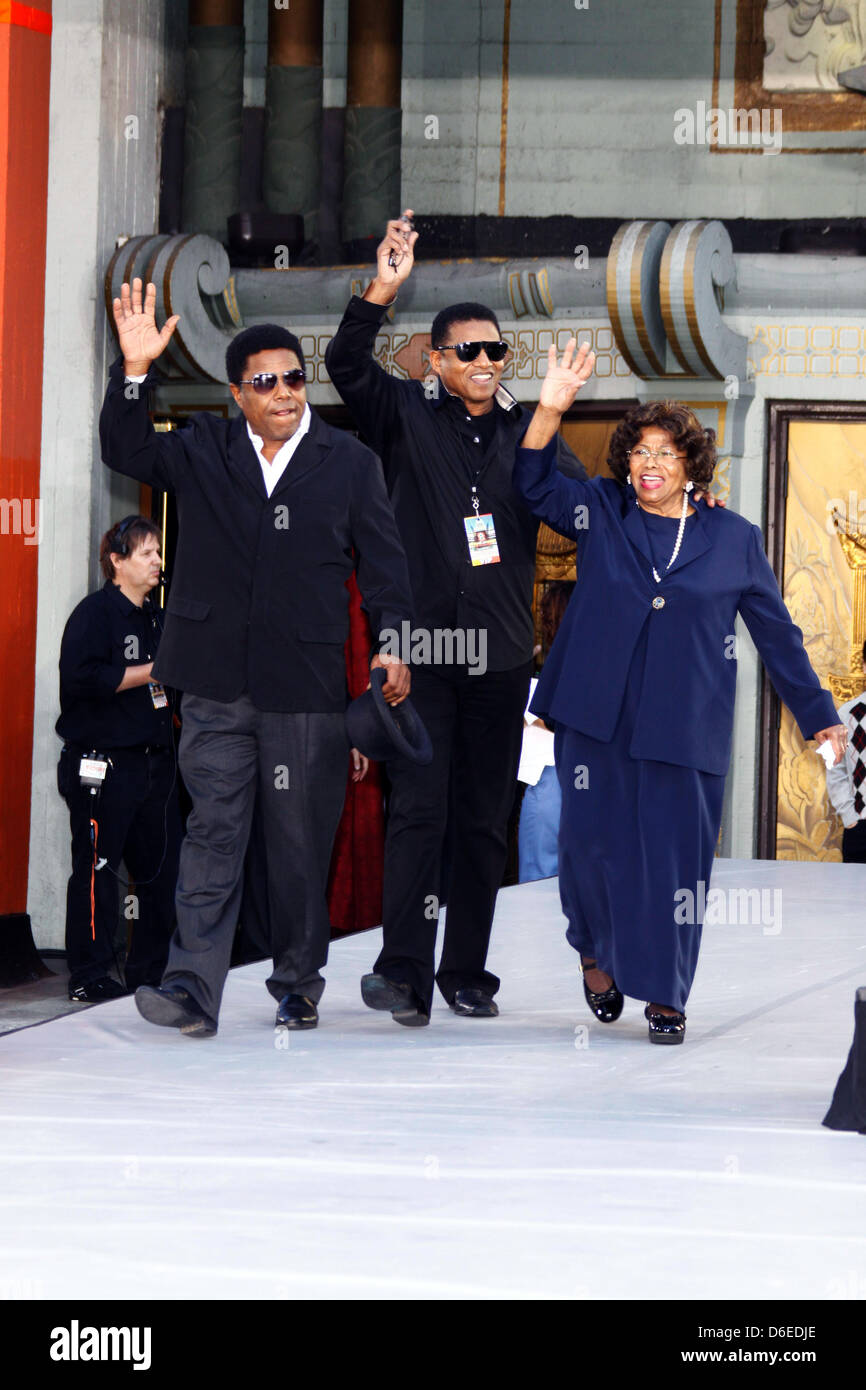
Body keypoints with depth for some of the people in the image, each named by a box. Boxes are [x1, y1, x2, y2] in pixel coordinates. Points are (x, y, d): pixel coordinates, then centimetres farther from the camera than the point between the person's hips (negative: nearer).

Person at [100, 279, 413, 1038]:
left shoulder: (351, 462, 6)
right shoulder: (203, 451, 10)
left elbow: (383, 562, 6)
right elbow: (127, 451, -1)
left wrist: (395, 646, -6)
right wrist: (136, 370, -16)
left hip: (309, 689, 0)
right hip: (218, 684, 1)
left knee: (302, 844, 6)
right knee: (214, 832, -5)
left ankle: (298, 985, 18)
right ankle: (194, 989, -10)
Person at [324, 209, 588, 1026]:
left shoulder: (525, 432, 11)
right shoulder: (406, 417, 4)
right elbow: (346, 364, -10)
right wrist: (382, 291, -23)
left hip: (501, 653, 3)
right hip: (420, 646, -3)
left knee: (484, 820, 7)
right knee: (419, 809, -11)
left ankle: (467, 973, 15)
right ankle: (403, 969, -13)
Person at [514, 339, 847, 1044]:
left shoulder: (735, 539, 7)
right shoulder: (600, 512, 9)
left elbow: (777, 633, 11)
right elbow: (536, 484, 1)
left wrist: (818, 716, 12)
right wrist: (551, 408, -14)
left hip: (685, 727, -1)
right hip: (597, 719, 1)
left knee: (674, 855, -1)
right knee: (594, 844, 1)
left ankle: (665, 993, 11)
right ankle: (599, 955, 27)